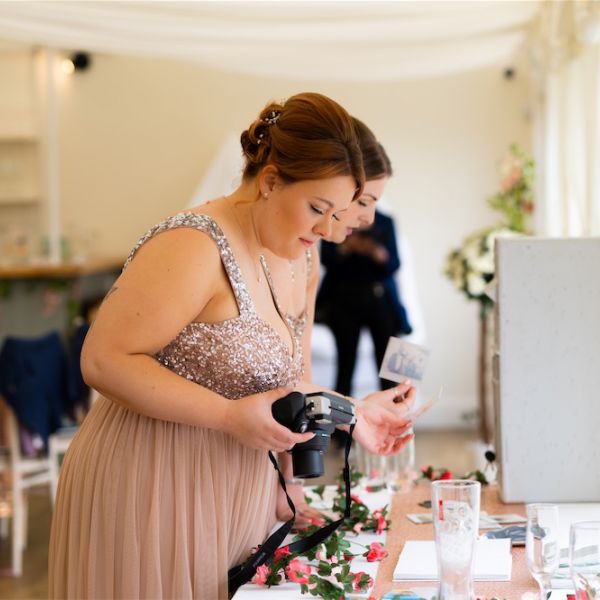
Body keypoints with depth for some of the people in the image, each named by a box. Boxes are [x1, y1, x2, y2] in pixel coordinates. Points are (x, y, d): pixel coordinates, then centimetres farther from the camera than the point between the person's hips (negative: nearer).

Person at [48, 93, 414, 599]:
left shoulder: (296, 259, 8)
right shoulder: (195, 246, -19)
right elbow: (104, 361, -23)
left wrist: (351, 414, 1)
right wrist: (232, 416, -25)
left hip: (238, 491, 8)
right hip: (156, 488, -8)